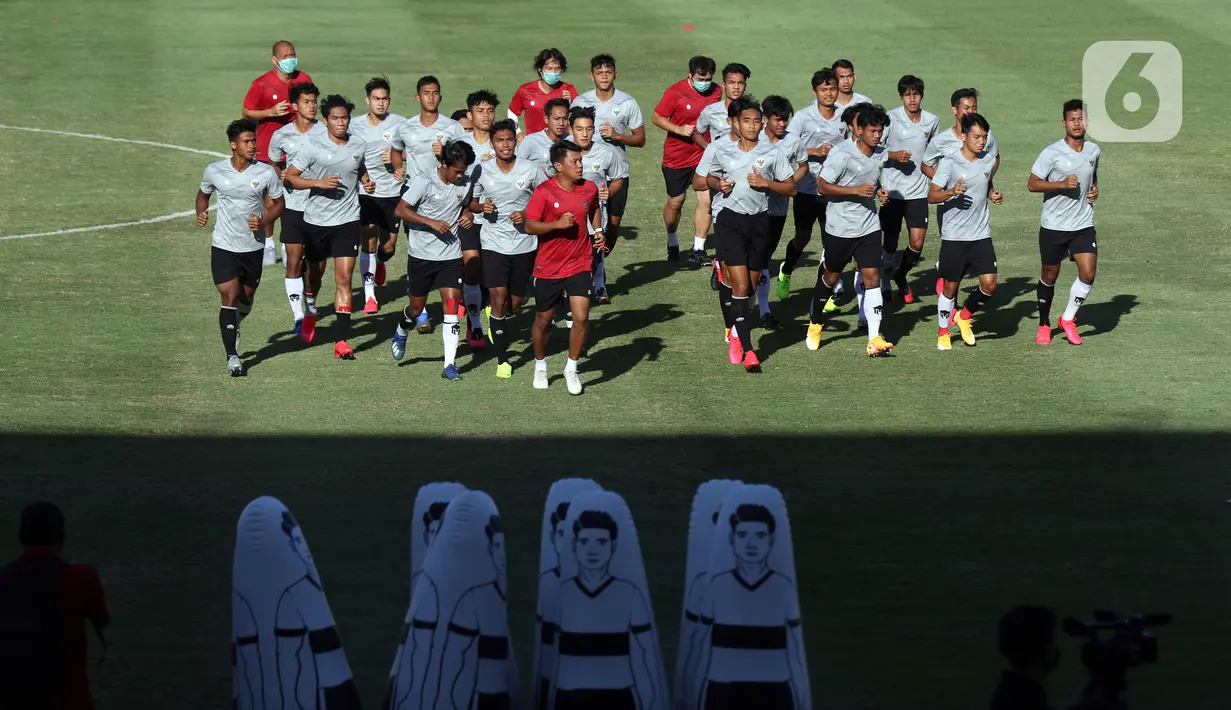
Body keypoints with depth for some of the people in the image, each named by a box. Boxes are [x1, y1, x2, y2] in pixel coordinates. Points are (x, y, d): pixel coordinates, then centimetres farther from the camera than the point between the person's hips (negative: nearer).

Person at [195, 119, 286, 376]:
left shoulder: (266, 173, -8)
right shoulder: (215, 171, -7)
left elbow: (278, 203, 4)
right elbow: (203, 193, 13)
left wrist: (263, 222, -14)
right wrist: (201, 213, -8)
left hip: (253, 246, 2)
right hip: (223, 246, -2)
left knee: (246, 297, 16)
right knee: (229, 297, -11)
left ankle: (233, 326, 50)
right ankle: (232, 357, -10)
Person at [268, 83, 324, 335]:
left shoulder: (325, 132, -3)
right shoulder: (281, 136, -1)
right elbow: (273, 163, 14)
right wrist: (280, 175, -5)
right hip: (293, 207, 0)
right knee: (294, 261, -5)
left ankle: (310, 301, 31)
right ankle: (298, 316, 0)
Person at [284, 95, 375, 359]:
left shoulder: (359, 146, 1)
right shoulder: (313, 147, -10)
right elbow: (291, 176, -8)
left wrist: (367, 183, 1)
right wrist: (319, 183, -21)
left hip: (348, 220, 1)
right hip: (316, 220, -1)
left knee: (344, 277, -10)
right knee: (315, 273, 18)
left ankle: (341, 339, -13)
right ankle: (310, 316, 48)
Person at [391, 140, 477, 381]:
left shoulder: (464, 183, 3)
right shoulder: (424, 182, -12)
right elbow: (401, 210, -14)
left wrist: (467, 215, -1)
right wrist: (431, 222, -23)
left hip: (451, 255, 3)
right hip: (421, 255, -3)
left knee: (451, 305, -10)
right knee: (417, 307, 10)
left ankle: (449, 364, -11)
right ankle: (401, 332, 46)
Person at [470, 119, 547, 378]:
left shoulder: (531, 170, -4)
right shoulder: (482, 171, -2)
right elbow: (470, 202, 10)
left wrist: (528, 215, -11)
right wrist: (482, 207, -12)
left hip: (524, 243, 1)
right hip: (494, 243, -1)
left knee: (516, 302, 10)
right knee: (499, 297, -13)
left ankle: (498, 319, 47)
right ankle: (502, 359, -6)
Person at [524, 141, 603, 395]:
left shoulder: (589, 189, -1)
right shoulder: (544, 192, -14)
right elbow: (529, 226, -15)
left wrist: (598, 230, 5)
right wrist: (558, 224, -26)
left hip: (580, 265, 2)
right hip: (548, 267, -2)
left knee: (581, 318, -12)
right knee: (543, 320, 12)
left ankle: (572, 369, 7)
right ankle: (540, 366, 36)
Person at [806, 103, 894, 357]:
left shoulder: (881, 156, 3)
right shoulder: (842, 155, -17)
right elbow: (823, 185, -16)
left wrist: (879, 193, 1)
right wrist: (856, 190, -24)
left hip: (868, 228, 4)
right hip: (839, 228, -4)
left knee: (872, 278, -8)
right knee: (830, 277, 13)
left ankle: (874, 339, -12)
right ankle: (816, 324, 38)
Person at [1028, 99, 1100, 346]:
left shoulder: (1094, 150, 4)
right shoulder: (1052, 153, -13)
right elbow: (1032, 184, -15)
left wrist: (1095, 189, 4)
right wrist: (1062, 184, -26)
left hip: (1083, 225, 3)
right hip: (1053, 226, -3)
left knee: (1088, 273, -10)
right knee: (1049, 276, 9)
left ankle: (1068, 319, 10)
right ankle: (1044, 324, 28)